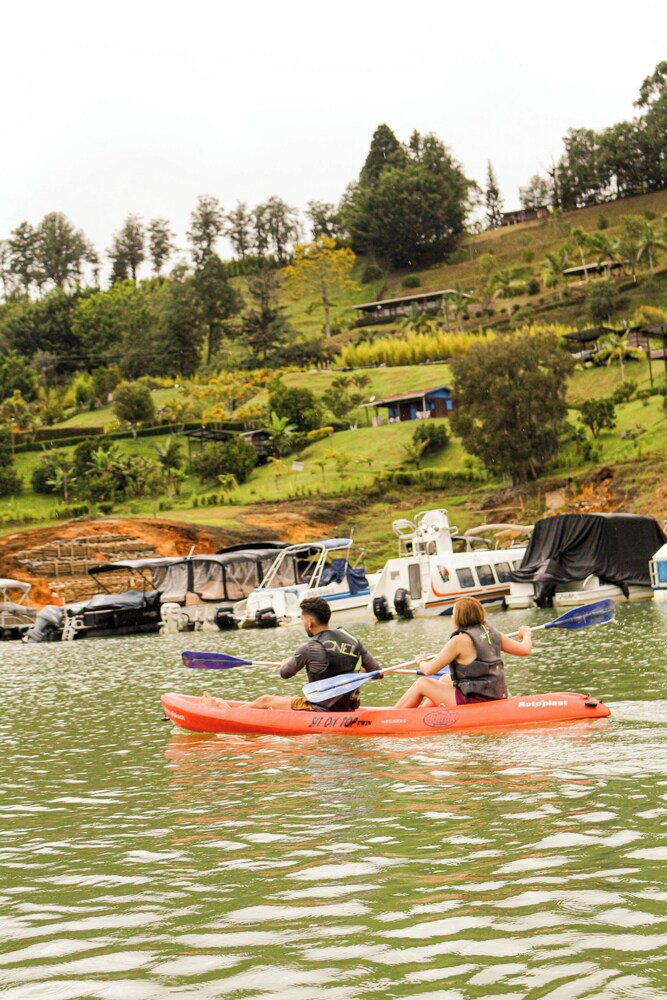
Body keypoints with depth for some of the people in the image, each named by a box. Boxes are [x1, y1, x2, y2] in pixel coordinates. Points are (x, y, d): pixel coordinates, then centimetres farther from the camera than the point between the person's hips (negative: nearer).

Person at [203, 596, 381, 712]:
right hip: (347, 707, 7)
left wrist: (286, 663, 25)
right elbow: (377, 671, 3)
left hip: (321, 710, -7)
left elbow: (285, 673, 1)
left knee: (265, 700, 13)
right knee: (287, 698, 28)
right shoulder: (353, 640, -1)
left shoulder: (310, 648, -16)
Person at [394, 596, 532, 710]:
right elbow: (525, 649, 10)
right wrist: (526, 633, 32)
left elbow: (429, 669, -12)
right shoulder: (492, 632, 4)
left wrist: (421, 661, 12)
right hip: (494, 698, 8)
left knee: (422, 683, 6)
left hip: (474, 702, -8)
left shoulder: (459, 640, -16)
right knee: (445, 679, 29)